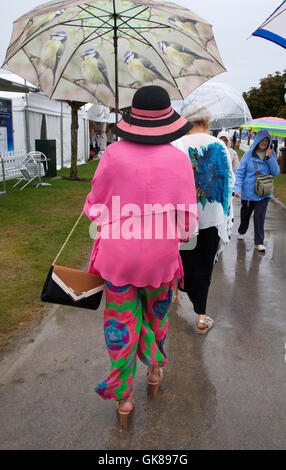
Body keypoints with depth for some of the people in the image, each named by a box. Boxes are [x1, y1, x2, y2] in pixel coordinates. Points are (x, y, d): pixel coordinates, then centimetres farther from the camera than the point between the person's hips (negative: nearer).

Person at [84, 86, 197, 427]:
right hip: (160, 258, 1)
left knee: (121, 323, 14)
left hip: (117, 257, 0)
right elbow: (186, 221, -9)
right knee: (156, 315, 25)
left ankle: (123, 397, 25)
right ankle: (154, 371, 46)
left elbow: (95, 207, -3)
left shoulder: (113, 154, -11)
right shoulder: (178, 159, -11)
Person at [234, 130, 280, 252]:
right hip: (248, 191, -1)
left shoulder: (271, 155, 2)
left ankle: (259, 242, 0)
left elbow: (276, 172, -3)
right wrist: (238, 189, -16)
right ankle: (242, 232, 45)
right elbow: (239, 173, -7)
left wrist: (270, 158, -15)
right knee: (245, 213, 17)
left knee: (260, 216, -8)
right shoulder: (248, 155, -7)